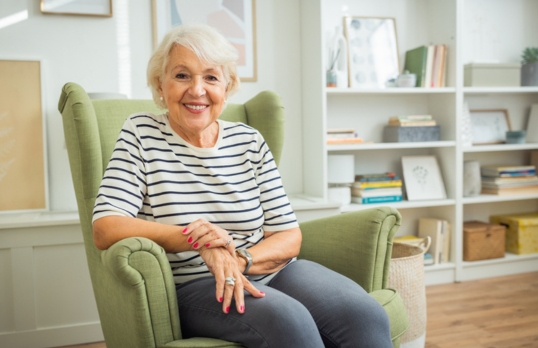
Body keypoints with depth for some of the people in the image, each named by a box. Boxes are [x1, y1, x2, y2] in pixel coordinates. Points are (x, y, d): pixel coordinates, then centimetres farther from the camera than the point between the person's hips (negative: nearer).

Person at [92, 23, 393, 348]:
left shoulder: (250, 141, 6)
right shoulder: (141, 133, -1)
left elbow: (289, 237, 4)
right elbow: (105, 229, -12)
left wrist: (240, 259, -17)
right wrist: (199, 241, -22)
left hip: (268, 271, 4)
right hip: (192, 286, -3)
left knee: (368, 317, -21)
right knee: (289, 321, -32)